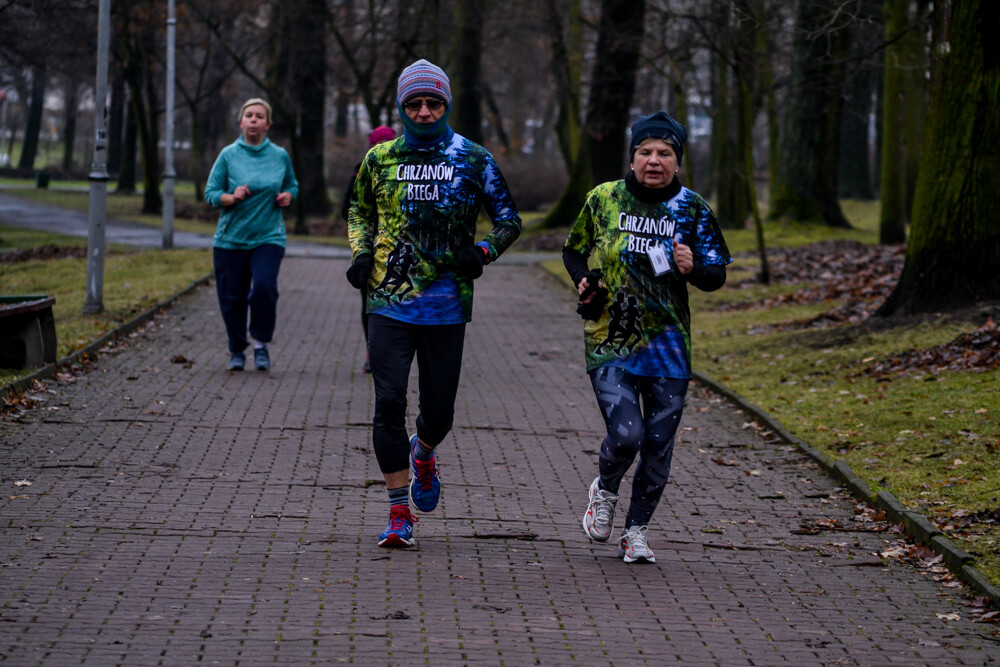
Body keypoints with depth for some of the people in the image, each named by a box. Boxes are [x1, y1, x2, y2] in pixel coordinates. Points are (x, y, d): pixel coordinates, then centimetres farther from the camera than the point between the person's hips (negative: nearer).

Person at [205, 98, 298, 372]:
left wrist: (288, 196, 0)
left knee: (264, 287, -21)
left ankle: (261, 344, -1)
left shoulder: (280, 156, 5)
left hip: (268, 237, 0)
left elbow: (292, 185, 22)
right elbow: (211, 193, 2)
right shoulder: (228, 155, 1)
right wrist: (232, 197, -17)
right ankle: (237, 350, 23)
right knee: (232, 297, 3)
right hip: (231, 238, 0)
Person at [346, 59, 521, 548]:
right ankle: (399, 514, -2)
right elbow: (361, 212, 23)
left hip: (447, 306, 0)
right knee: (389, 405, -9)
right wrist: (361, 253, 5)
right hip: (389, 302, 0)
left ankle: (423, 453, 44)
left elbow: (509, 220, 10)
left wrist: (482, 252, -8)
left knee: (439, 411, 6)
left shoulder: (473, 160, 2)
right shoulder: (380, 158, 6)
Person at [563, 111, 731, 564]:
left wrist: (693, 269, -16)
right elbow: (574, 250, 16)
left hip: (667, 343, 2)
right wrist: (584, 281, -4)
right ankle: (604, 489, 18)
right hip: (610, 340, -2)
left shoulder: (692, 210, 2)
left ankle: (636, 530, 22)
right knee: (626, 434, -16)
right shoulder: (603, 199, 2)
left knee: (658, 445, 3)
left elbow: (716, 276, 7)